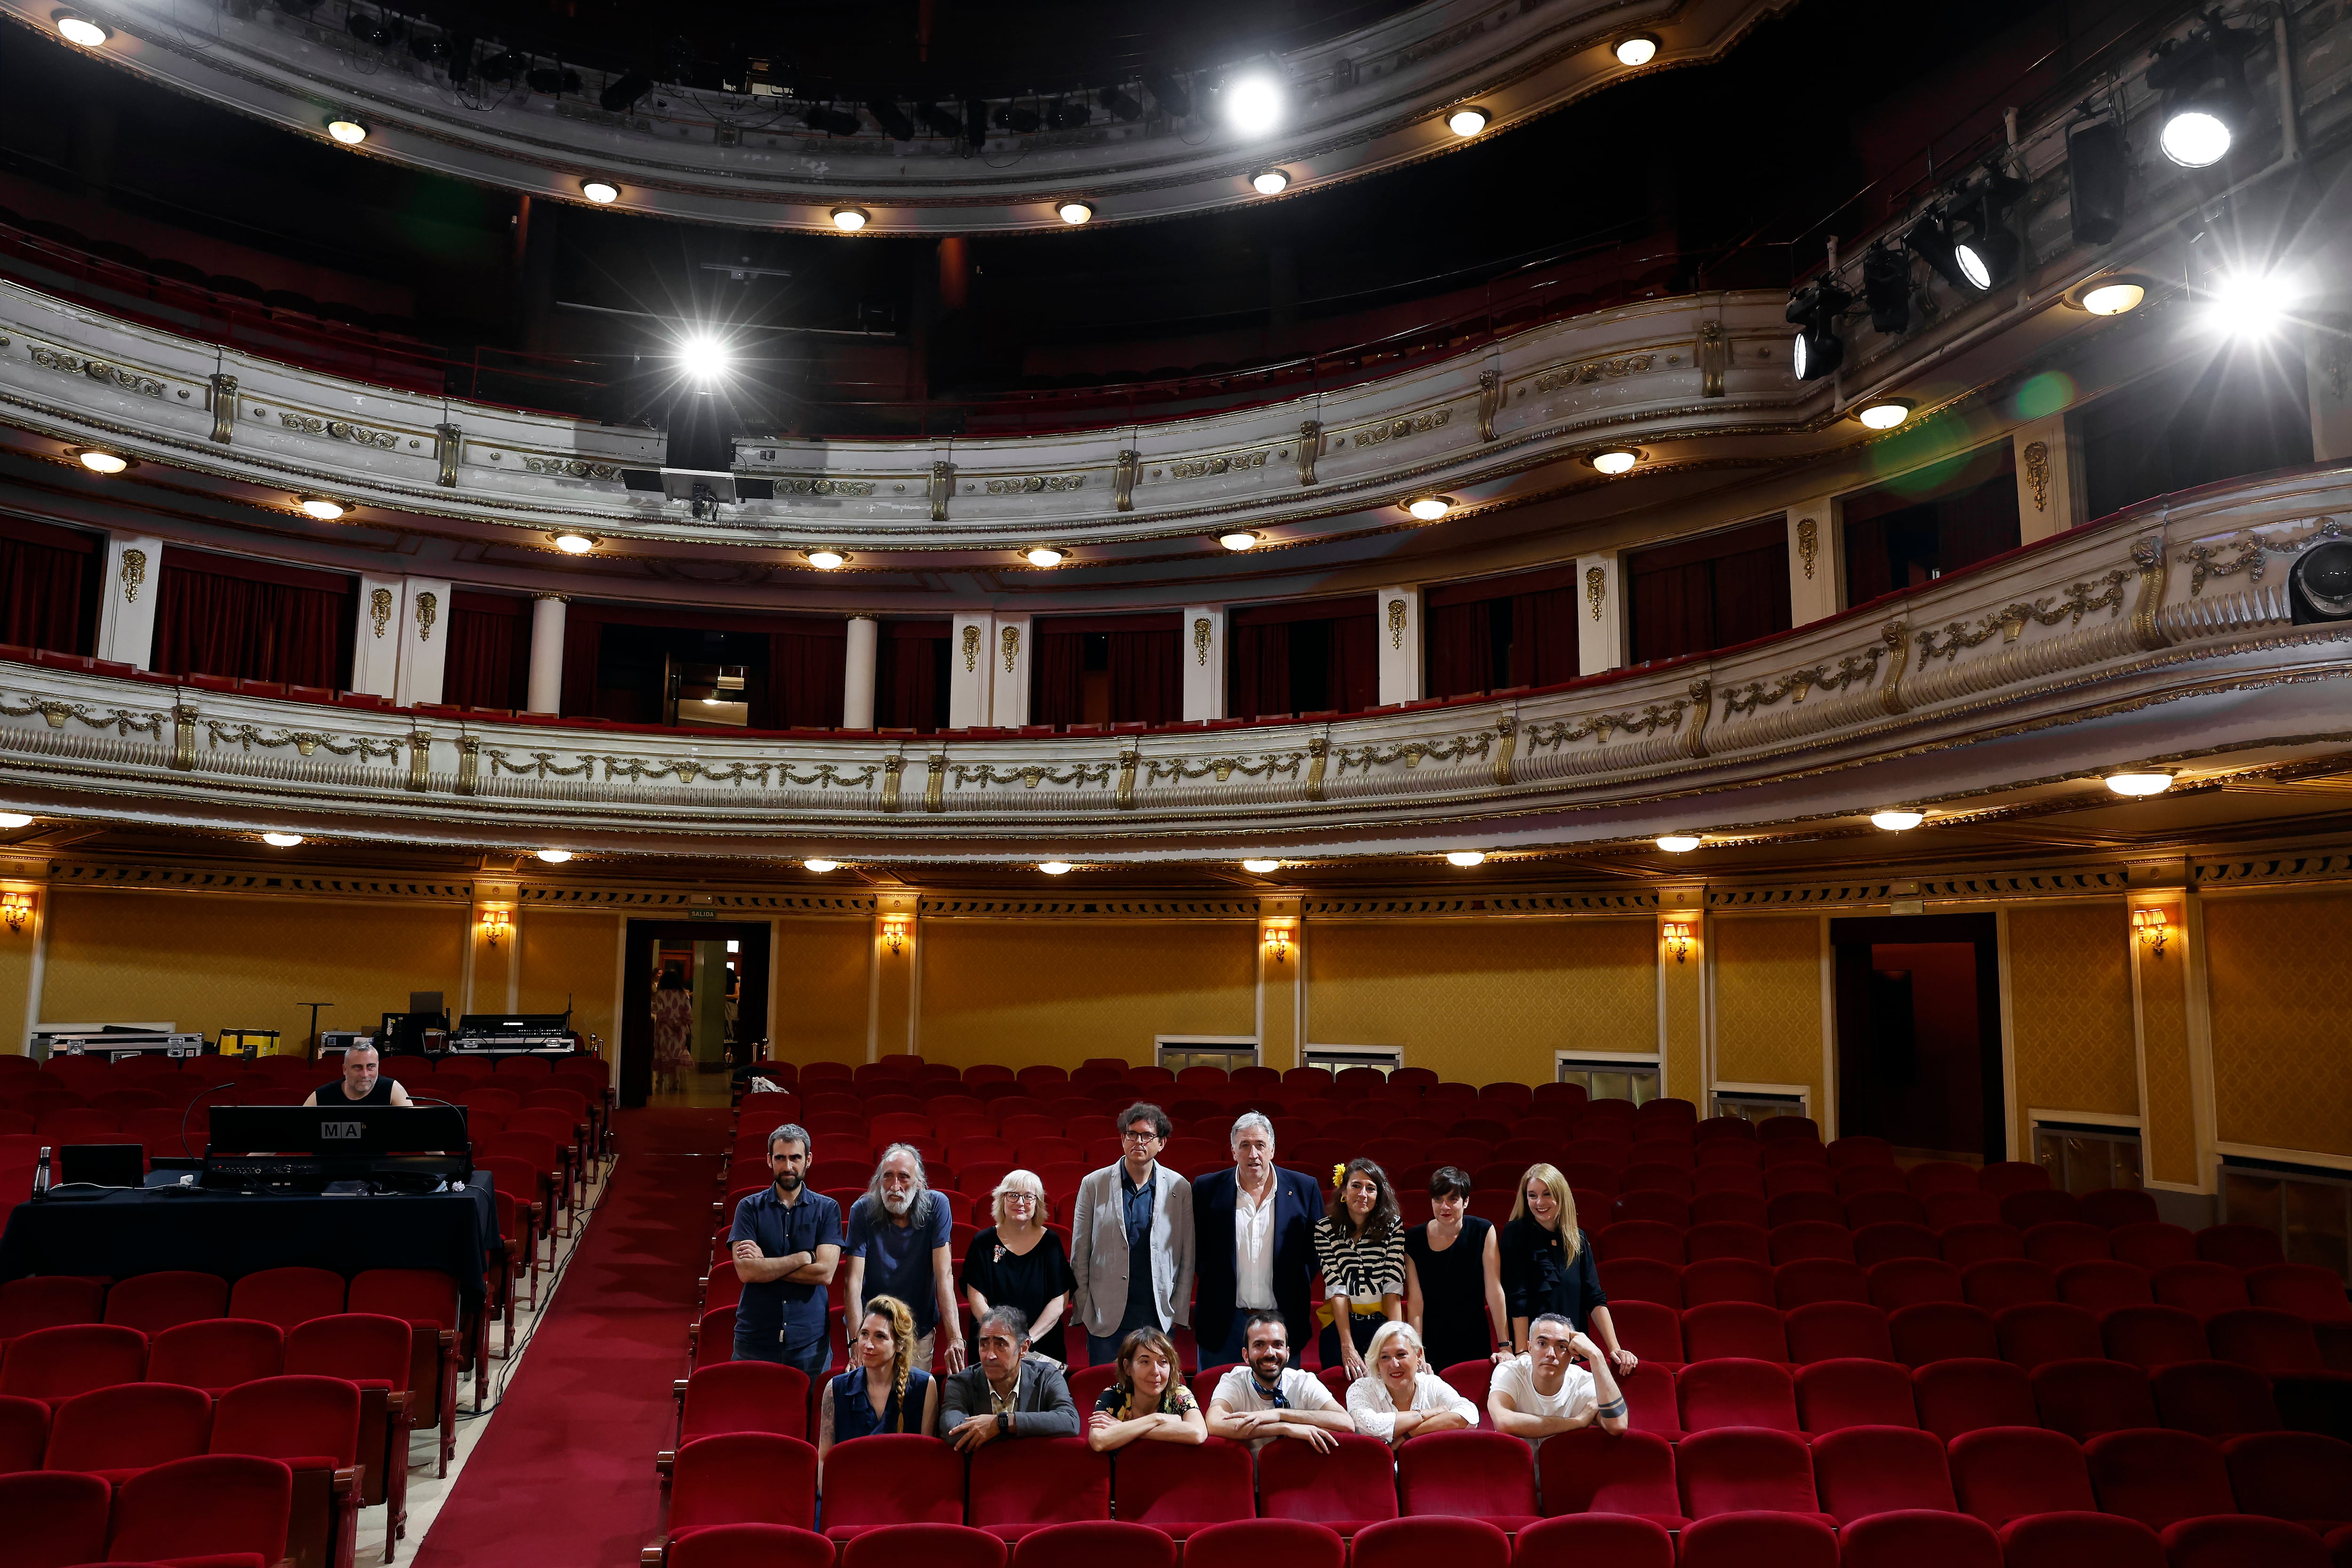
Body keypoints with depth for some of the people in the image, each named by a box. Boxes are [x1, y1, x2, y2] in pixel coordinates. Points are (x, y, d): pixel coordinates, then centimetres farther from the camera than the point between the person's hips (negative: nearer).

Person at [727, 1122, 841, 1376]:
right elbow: (746, 1271, -11)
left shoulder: (827, 1209, 3)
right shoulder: (750, 1208, 3)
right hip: (755, 1340, 0)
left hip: (809, 1340, 0)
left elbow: (825, 1273, -10)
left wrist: (765, 1266, -9)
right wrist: (804, 1257, -11)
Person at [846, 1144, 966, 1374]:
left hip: (920, 1330, 1)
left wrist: (955, 1338, -27)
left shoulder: (936, 1206, -13)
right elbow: (855, 1280, -19)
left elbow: (945, 1274, -18)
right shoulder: (862, 1211, -14)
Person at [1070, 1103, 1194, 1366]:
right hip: (1106, 1317, 0)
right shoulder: (1094, 1184, 2)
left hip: (1159, 1317, 0)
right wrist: (1084, 1309, 1)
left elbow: (1187, 1258, 7)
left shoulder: (1180, 1189, 3)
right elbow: (1079, 1253, 4)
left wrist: (1179, 1312, 4)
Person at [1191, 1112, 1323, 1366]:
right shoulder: (1208, 1189, 0)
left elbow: (1317, 1248, 7)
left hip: (1284, 1321, 0)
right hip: (1223, 1324, 0)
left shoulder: (1304, 1188, 1)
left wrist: (1296, 1293, 3)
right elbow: (1195, 1250, 7)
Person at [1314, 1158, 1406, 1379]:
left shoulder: (1393, 1225, -3)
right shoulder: (1325, 1229, -4)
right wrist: (1347, 1346, -19)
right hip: (1341, 1322, 0)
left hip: (1384, 1321, 0)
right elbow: (1336, 1287, -11)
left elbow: (1394, 1284, -9)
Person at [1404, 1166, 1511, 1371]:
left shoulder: (1483, 1231, -7)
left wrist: (1506, 1346, -14)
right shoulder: (1414, 1239, -5)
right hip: (1431, 1345, 0)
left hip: (1474, 1344, 0)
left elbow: (1495, 1290, -11)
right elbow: (1415, 1300, -7)